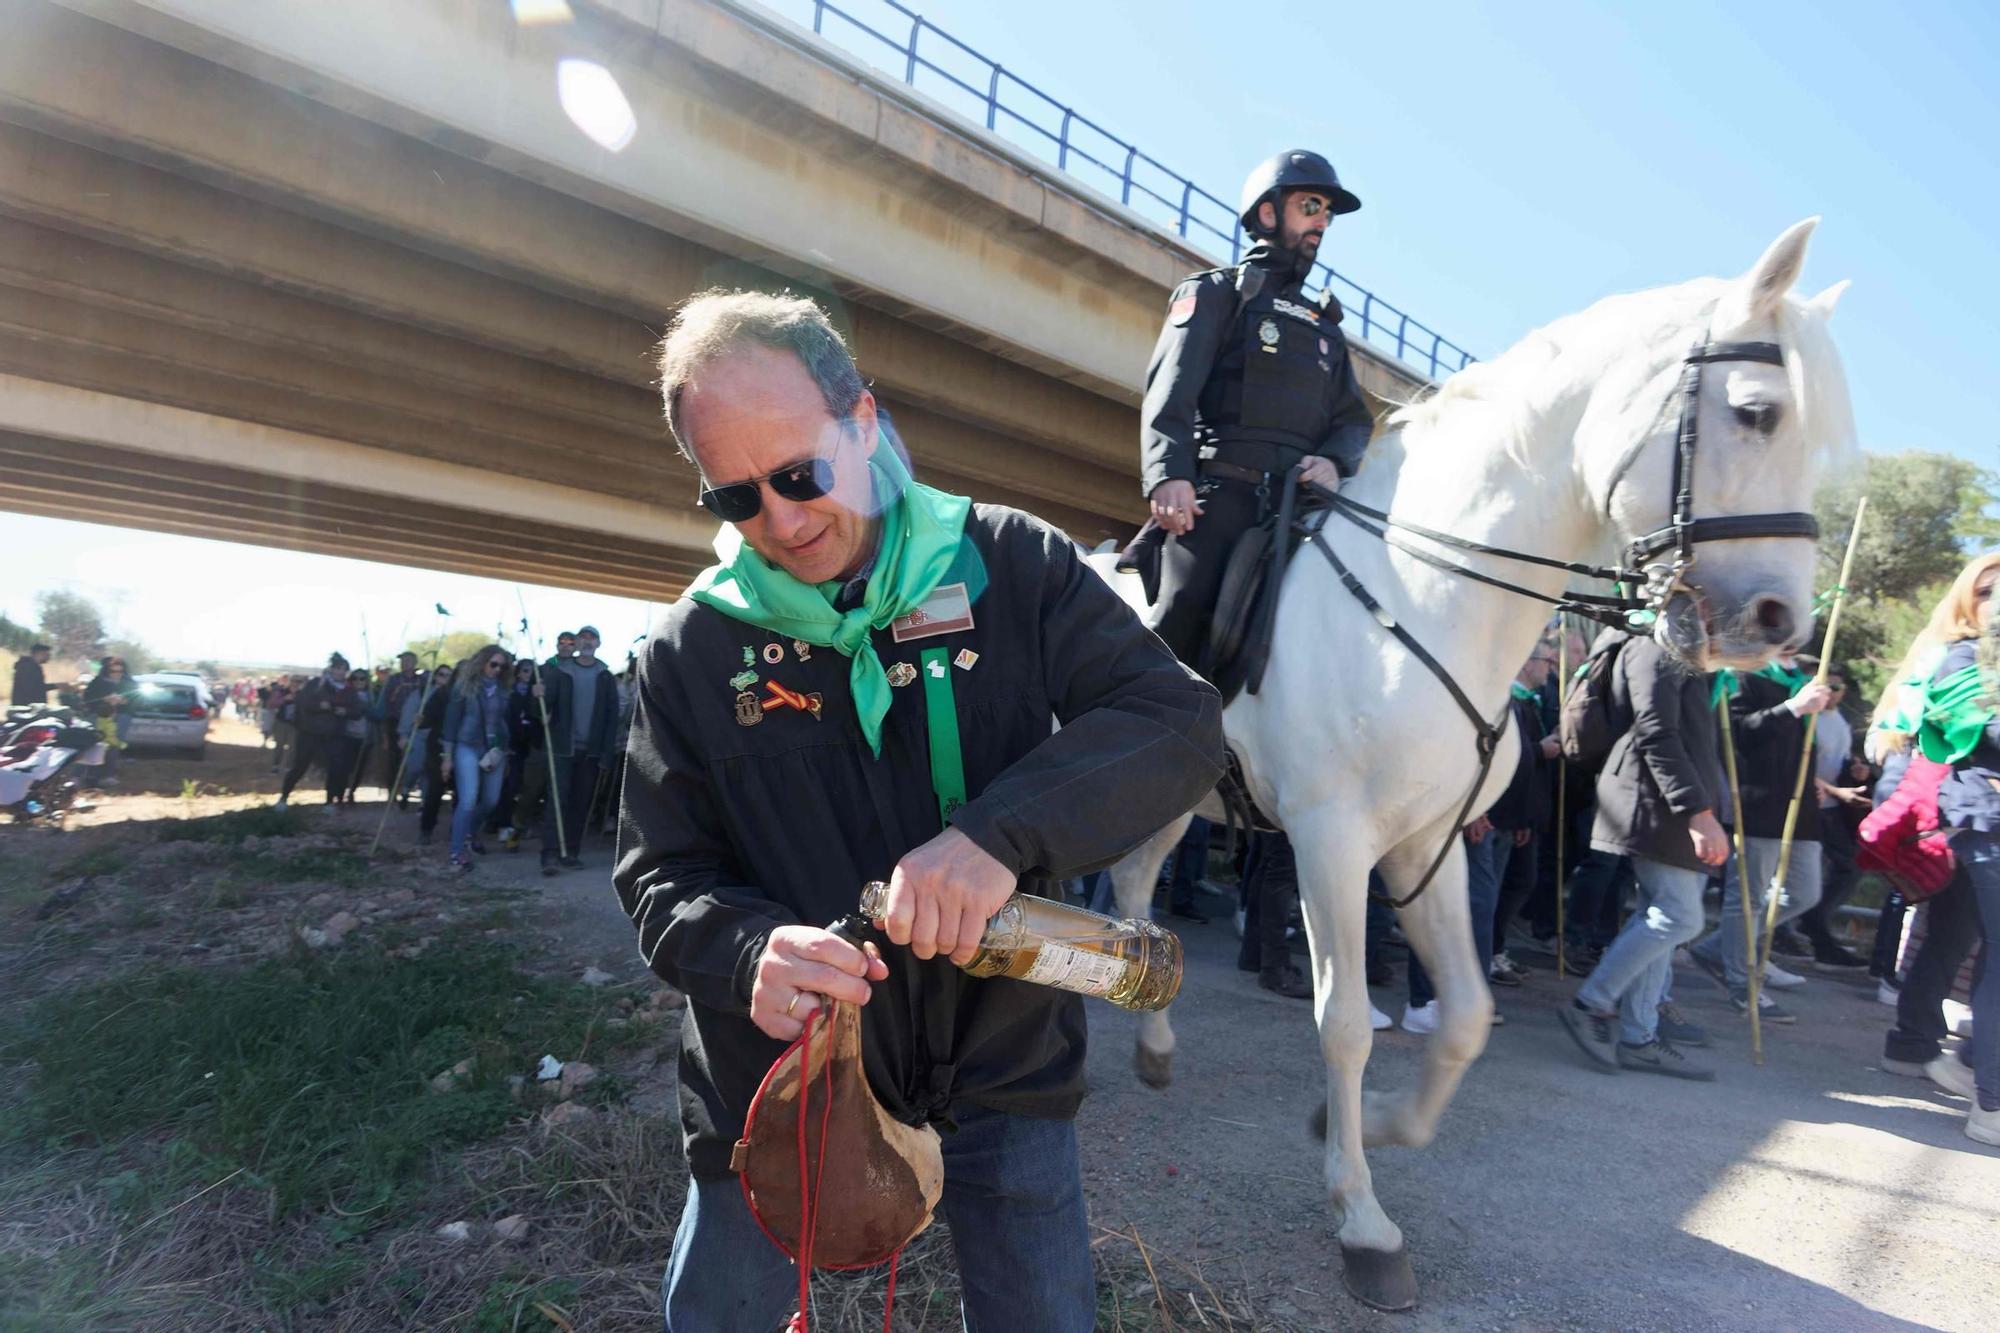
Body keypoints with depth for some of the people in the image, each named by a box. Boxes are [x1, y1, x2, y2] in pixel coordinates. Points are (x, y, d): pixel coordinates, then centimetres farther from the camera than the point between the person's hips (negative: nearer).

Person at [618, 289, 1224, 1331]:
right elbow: (661, 876, -3)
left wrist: (1004, 830, -33)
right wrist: (750, 953, -27)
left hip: (1002, 1066, 0)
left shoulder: (1012, 565, -9)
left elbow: (1180, 722, -15)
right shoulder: (689, 649, -6)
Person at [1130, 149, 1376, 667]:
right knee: (1183, 615, -24)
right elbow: (1171, 387, -4)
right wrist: (1169, 474, -23)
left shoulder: (1324, 326, 31)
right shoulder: (1218, 291, 13)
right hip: (1218, 490, -5)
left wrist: (1333, 461, -6)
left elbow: (1353, 417, 20)